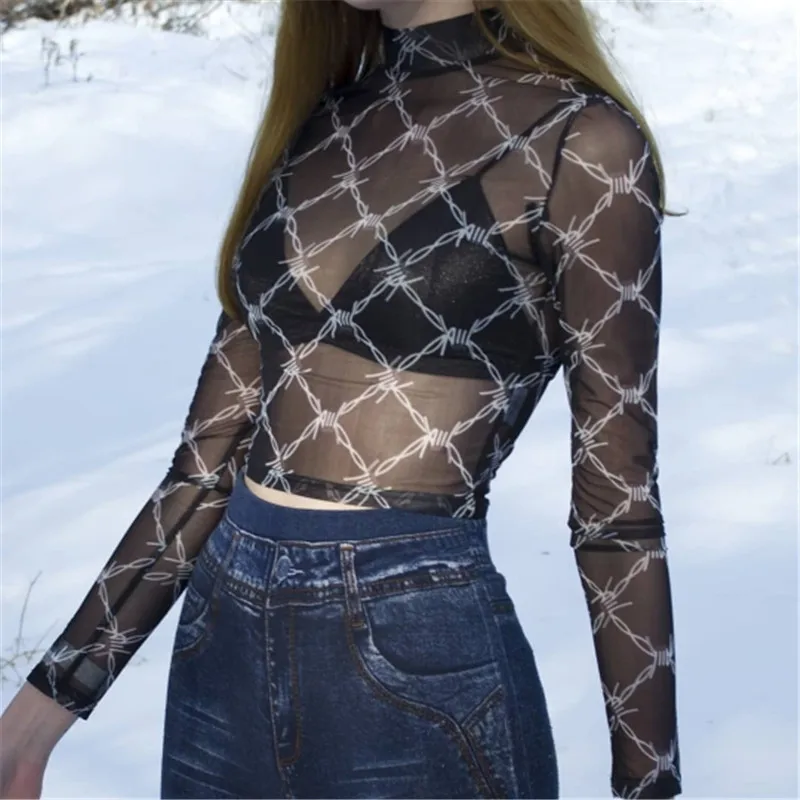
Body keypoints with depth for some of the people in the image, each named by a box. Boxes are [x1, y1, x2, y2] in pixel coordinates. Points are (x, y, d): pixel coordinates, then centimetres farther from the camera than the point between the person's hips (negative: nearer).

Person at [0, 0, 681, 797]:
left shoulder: (578, 144, -9)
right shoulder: (317, 118, 8)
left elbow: (617, 500, -7)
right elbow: (214, 448, 8)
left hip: (418, 665, -6)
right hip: (223, 654, 6)